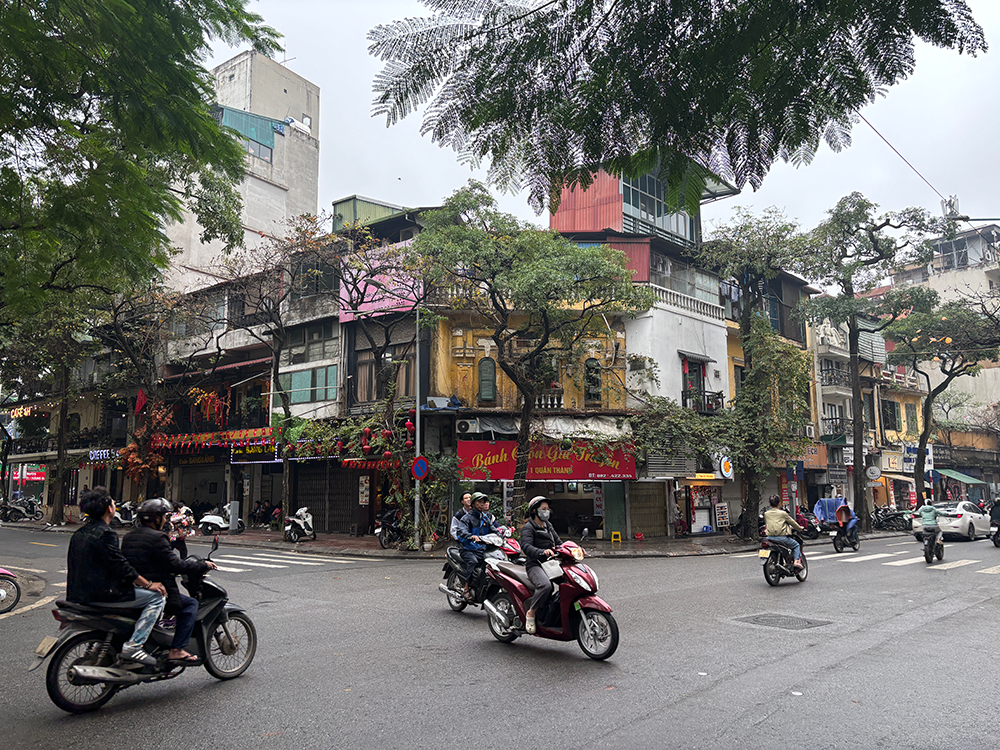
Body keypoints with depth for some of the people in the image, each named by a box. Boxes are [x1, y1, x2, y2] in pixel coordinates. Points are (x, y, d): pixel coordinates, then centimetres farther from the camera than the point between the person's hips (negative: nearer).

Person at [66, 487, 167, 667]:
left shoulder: (79, 532, 11)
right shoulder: (105, 534, -18)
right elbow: (121, 568, -20)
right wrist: (149, 585, -11)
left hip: (81, 593, 10)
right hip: (101, 594, -10)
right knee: (156, 598, -7)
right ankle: (133, 646, -15)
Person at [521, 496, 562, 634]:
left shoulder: (548, 526, 23)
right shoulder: (528, 528, -3)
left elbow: (558, 543, 25)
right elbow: (526, 546, -19)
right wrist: (542, 552, -37)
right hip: (535, 565, -8)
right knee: (545, 585, -35)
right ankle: (531, 613, -17)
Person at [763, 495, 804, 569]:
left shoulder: (766, 513, 6)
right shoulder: (782, 513, -4)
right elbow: (792, 522, 6)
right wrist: (800, 528, 24)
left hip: (770, 537, 4)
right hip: (782, 537, -4)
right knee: (796, 545, 17)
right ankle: (796, 561, -1)